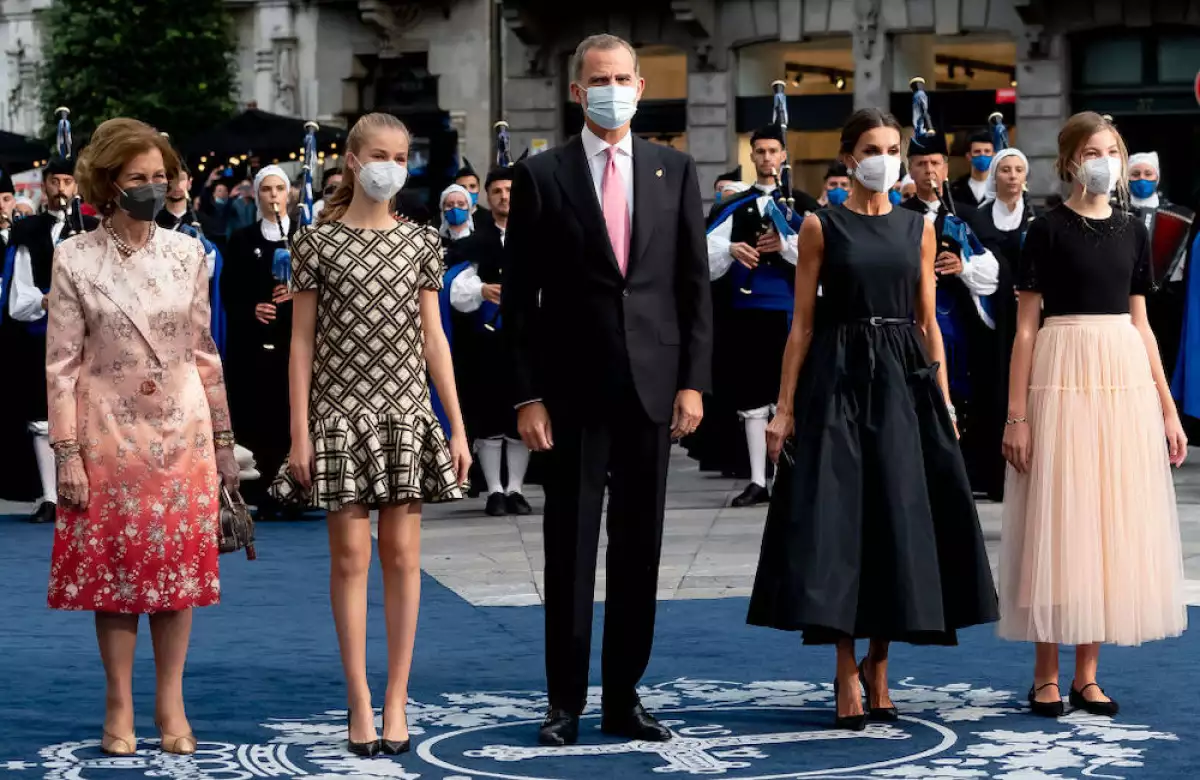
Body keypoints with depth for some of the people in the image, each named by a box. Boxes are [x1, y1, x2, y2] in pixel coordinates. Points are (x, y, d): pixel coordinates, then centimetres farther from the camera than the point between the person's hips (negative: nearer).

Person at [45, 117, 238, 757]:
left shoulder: (187, 253, 4)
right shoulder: (75, 258, -5)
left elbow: (204, 352, 9)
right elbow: (61, 363, -5)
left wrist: (223, 438, 9)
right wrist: (68, 453, -9)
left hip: (181, 432, 2)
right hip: (109, 435, -2)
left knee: (181, 564, 3)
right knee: (114, 565, 3)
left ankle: (170, 704, 13)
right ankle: (119, 706, 13)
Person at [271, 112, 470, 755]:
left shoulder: (420, 243, 7)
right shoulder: (318, 242, 0)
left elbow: (433, 339, 8)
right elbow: (302, 341, 0)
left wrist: (458, 428, 4)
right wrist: (300, 433, -4)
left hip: (406, 415, 2)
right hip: (341, 414, -2)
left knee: (402, 555, 2)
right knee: (350, 555, -1)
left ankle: (396, 697, 8)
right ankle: (359, 700, 5)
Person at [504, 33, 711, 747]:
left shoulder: (675, 171, 7)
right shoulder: (542, 176, 0)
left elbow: (695, 283, 7)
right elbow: (520, 296, 0)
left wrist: (694, 381, -1)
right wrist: (528, 396, -6)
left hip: (653, 387, 2)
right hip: (573, 389, -2)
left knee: (640, 550, 7)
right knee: (570, 551, 2)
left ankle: (625, 698, 14)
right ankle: (566, 702, 10)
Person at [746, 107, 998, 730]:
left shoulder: (918, 228, 10)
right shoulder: (821, 226, 1)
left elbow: (928, 323, 11)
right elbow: (802, 322, 0)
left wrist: (943, 400, 4)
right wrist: (785, 406, -5)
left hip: (905, 381, 3)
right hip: (839, 379, -3)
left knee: (900, 520, 2)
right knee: (839, 521, -6)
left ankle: (878, 665, 15)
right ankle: (847, 674, 1)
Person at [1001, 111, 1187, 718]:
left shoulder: (1132, 230, 11)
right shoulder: (1048, 230, -2)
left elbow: (1141, 323, 13)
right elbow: (1026, 326, -4)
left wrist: (1169, 411, 10)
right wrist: (1016, 414, -10)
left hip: (1125, 378, 5)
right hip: (1063, 375, -5)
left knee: (1112, 518, 5)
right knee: (1059, 519, -1)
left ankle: (1087, 674, 13)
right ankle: (1047, 675, 7)